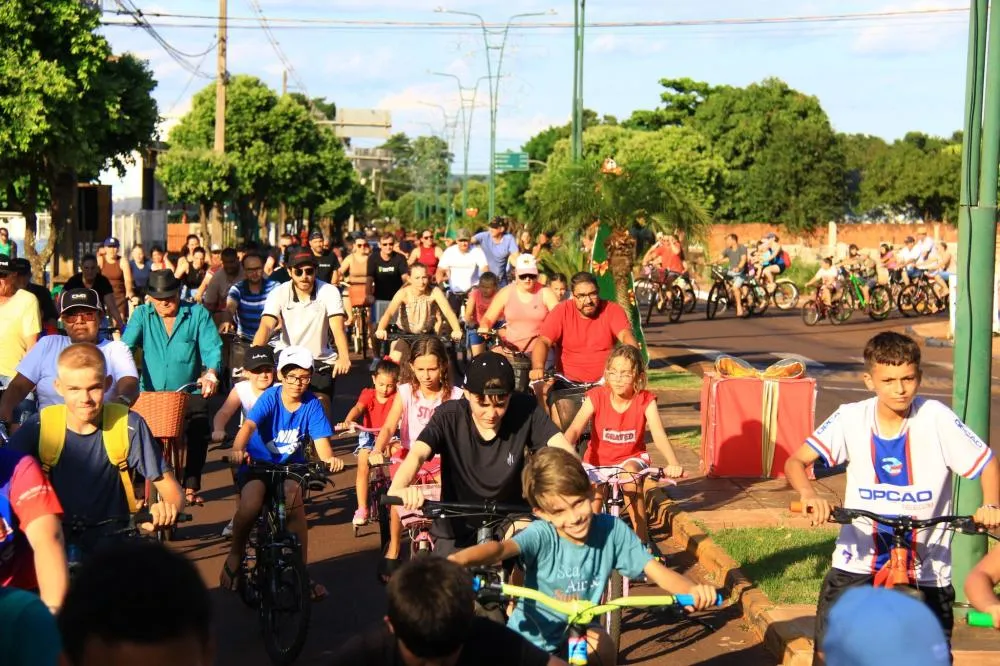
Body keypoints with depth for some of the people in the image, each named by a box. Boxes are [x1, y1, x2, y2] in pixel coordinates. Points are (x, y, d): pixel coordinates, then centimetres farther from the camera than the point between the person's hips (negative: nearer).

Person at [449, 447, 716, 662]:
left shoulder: (611, 530, -15)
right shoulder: (541, 535, -24)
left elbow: (655, 570, -17)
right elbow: (500, 548, -42)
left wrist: (692, 590, -39)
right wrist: (458, 560, -65)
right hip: (529, 639, -1)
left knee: (603, 649, -26)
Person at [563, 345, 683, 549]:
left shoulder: (645, 400, -14)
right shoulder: (596, 396, -15)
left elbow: (659, 435, -26)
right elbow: (574, 429, -25)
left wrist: (673, 463, -44)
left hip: (631, 458, -1)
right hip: (598, 460, 1)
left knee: (631, 471, -33)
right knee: (593, 487, -27)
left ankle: (643, 540, -20)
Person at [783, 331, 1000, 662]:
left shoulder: (937, 418, -12)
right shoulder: (851, 418, -8)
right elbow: (796, 461, -8)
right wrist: (808, 494, -29)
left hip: (926, 569, -1)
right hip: (859, 561, 1)